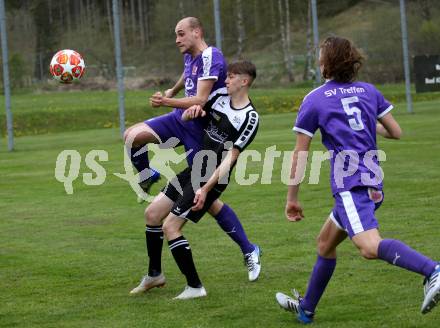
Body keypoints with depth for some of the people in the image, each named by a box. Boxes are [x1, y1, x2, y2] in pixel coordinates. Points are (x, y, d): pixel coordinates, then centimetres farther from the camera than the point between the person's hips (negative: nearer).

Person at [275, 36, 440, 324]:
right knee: (325, 244, 24)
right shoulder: (369, 91, 14)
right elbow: (396, 132, 15)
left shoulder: (314, 100, 1)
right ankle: (306, 308, 37)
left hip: (349, 185, -8)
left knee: (370, 248, -26)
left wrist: (292, 198, 12)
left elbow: (300, 155, 3)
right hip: (373, 183, 8)